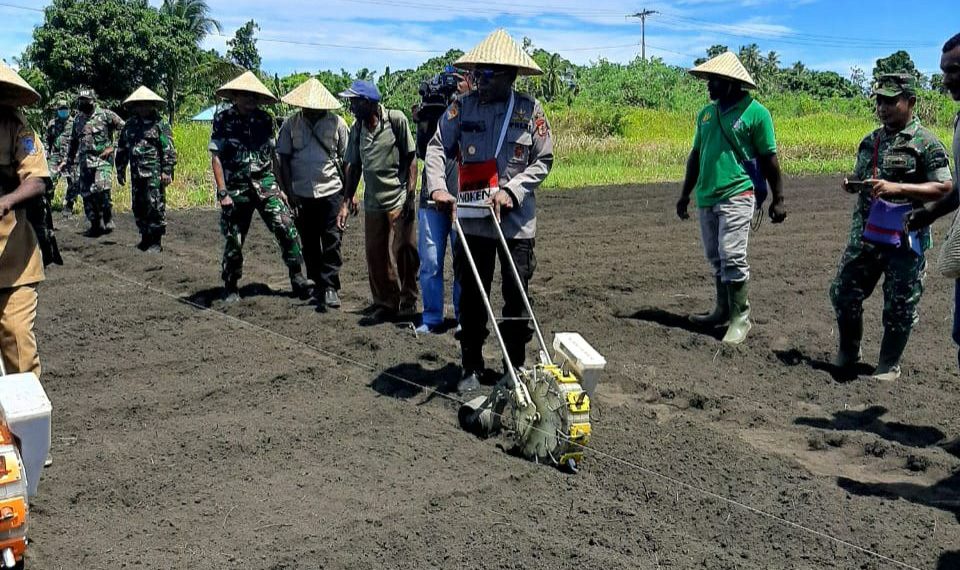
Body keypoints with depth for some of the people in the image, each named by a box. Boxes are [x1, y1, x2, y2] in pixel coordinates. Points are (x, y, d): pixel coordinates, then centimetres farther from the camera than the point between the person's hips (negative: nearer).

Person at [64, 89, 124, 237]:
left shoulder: (105, 115, -2)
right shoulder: (78, 120, 16)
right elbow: (73, 143, 25)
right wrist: (69, 162, 28)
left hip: (103, 158, -6)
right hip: (84, 161, 6)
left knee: (102, 189, -23)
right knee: (87, 194, 3)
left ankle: (108, 220, -10)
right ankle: (96, 225, 12)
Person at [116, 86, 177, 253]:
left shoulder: (160, 124, -2)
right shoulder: (130, 125, 15)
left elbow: (168, 150, -7)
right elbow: (121, 149, 21)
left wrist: (167, 171, -13)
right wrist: (120, 170, 18)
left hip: (154, 174, -6)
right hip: (136, 174, 6)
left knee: (155, 207, -6)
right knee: (139, 207, 10)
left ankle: (157, 241, 0)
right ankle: (145, 237, 21)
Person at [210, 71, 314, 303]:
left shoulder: (265, 119, 7)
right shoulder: (223, 120, -3)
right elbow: (216, 157, -5)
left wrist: (280, 187, 9)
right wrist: (222, 193, -11)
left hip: (265, 184, 2)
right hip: (236, 188, -2)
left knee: (286, 228, -12)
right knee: (233, 240, 5)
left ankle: (297, 277, -4)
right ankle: (230, 286, 22)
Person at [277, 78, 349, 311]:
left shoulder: (336, 123, 1)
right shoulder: (291, 124, 3)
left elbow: (346, 159, 4)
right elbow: (284, 159, 5)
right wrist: (289, 191, -2)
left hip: (331, 191, -2)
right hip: (301, 193, 2)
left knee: (332, 240, -7)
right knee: (309, 243, 9)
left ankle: (330, 287, -4)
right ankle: (317, 286, 21)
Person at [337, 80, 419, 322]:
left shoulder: (396, 120, -8)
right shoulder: (357, 129, 7)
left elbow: (411, 157, -6)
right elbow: (353, 166, 14)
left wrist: (411, 195, -10)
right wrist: (347, 200, 10)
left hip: (399, 200, -5)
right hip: (372, 202, 5)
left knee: (403, 253, 1)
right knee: (375, 256, 8)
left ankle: (408, 301, 16)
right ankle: (384, 303, 22)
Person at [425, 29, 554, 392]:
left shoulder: (530, 110, -1)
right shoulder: (462, 108, 1)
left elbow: (543, 160, -1)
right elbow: (437, 148, -4)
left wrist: (511, 190, -13)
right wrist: (437, 187, -22)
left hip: (516, 222, -1)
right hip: (472, 221, 1)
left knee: (517, 298, 6)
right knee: (471, 297, 8)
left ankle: (516, 368, 21)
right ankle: (472, 368, 21)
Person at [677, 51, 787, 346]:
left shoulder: (754, 112, -5)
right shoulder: (706, 113, 13)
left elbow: (769, 159, -3)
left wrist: (778, 200, -4)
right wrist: (686, 194, 19)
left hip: (736, 196, -7)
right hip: (706, 198, 7)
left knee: (732, 258, -11)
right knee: (716, 259, 12)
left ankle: (740, 319, -1)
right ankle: (723, 311, 24)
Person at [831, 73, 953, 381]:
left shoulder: (926, 143, -8)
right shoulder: (869, 141, 12)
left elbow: (945, 188, -14)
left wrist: (897, 188, -24)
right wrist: (852, 184, -1)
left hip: (905, 240, -6)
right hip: (864, 235, 6)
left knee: (899, 307, 4)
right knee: (843, 293, 10)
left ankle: (889, 364, 20)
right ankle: (848, 351, 31)